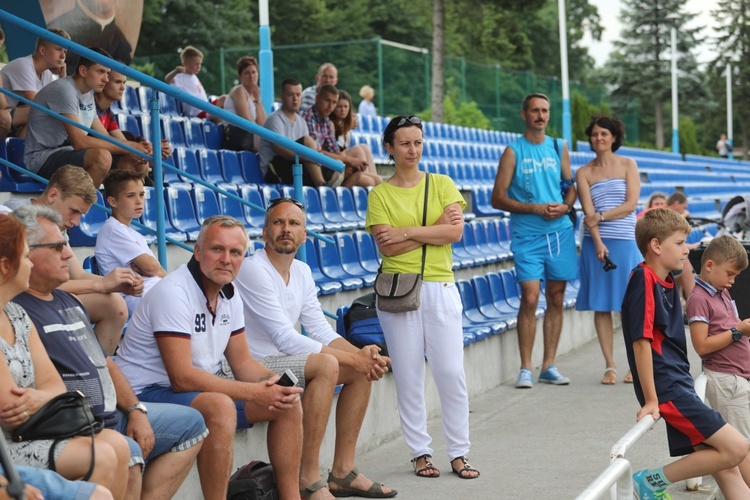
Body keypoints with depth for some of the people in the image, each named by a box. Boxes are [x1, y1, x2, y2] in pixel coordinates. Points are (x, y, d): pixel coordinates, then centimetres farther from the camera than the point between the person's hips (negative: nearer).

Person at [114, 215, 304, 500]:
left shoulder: (230, 296, 6)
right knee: (220, 407, -36)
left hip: (202, 391, 9)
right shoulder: (174, 292, -22)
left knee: (287, 402, 3)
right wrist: (254, 393, -25)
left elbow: (242, 363, 10)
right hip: (147, 393, -9)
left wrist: (274, 382, -13)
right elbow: (183, 378, -27)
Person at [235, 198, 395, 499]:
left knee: (362, 369, 3)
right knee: (327, 365, -30)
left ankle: (343, 471, 6)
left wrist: (360, 353, -12)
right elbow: (286, 339, -22)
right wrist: (352, 358, -20)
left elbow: (322, 332, 8)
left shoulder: (302, 271, 10)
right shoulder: (254, 269, -18)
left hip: (285, 362, 9)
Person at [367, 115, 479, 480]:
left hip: (440, 288, 1)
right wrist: (434, 229, -8)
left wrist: (407, 232, -10)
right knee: (408, 376, 2)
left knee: (451, 373, -3)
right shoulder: (380, 194, 4)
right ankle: (420, 452, 11)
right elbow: (387, 247, -8)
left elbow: (455, 232, -6)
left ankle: (459, 453, 6)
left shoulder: (442, 184, 8)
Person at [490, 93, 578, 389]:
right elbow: (498, 198, -4)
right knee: (530, 297, -12)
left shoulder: (559, 149, 12)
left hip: (560, 231, 4)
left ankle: (548, 366, 11)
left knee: (556, 299, 5)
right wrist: (536, 209, -13)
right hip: (527, 234, -4)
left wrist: (565, 206, -5)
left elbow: (571, 187, 17)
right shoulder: (513, 152, -1)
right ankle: (525, 368, -5)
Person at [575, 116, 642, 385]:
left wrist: (601, 216, -11)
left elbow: (631, 204, -2)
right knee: (601, 305, 0)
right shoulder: (584, 172, 8)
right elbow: (588, 213, -2)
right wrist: (598, 243, -14)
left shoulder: (628, 165, 7)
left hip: (625, 241, -1)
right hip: (596, 243, 1)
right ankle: (609, 366, 6)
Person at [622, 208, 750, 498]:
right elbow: (641, 341, -19)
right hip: (667, 389, -10)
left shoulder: (665, 278, 12)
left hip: (679, 385, 10)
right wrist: (651, 400, -19)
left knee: (726, 471, 8)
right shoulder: (644, 279, -14)